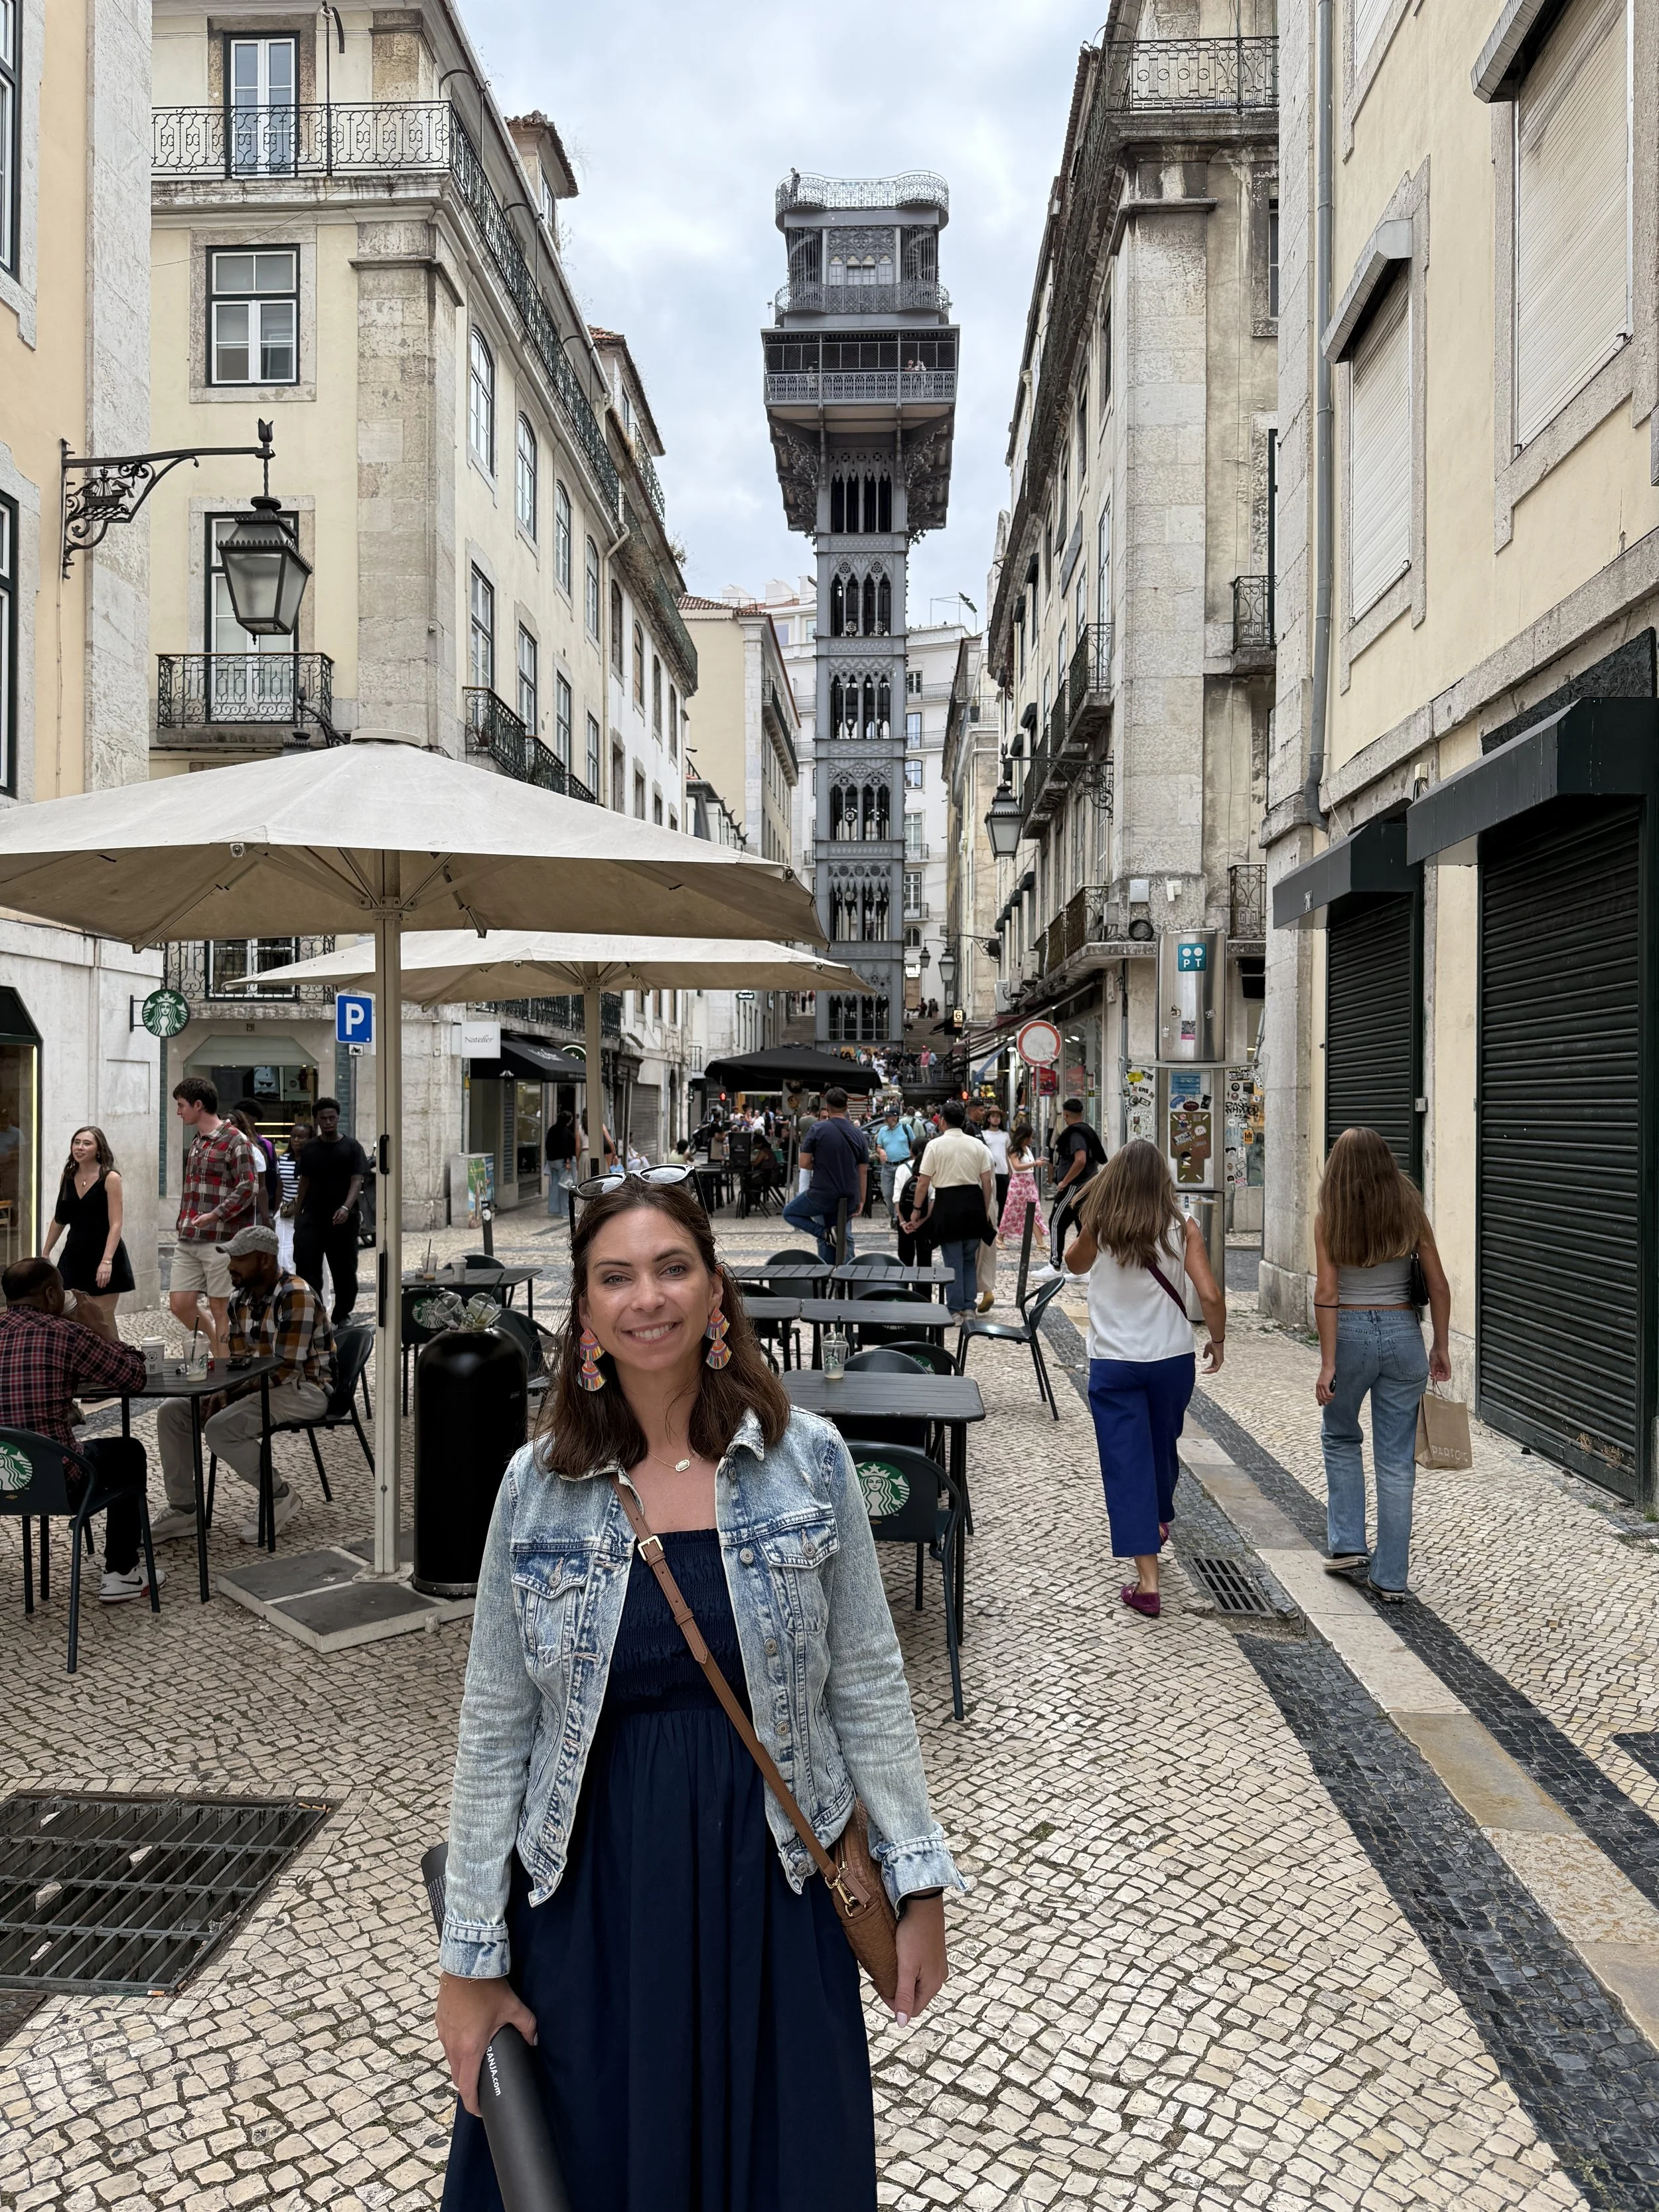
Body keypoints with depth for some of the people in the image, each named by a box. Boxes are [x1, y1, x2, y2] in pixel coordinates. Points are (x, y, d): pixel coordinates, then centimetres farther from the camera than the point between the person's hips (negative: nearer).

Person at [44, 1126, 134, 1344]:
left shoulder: (110, 1178, -9)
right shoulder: (67, 1177, 7)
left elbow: (115, 1224, -14)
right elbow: (59, 1219, 18)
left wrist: (107, 1261, -24)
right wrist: (45, 1253, 17)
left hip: (103, 1254, -5)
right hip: (75, 1254, 5)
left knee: (102, 1322, -2)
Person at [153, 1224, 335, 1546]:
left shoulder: (297, 1296, -20)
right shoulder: (242, 1300, 7)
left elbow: (285, 1370, -23)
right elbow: (240, 1361, 10)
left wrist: (229, 1396, -20)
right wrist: (221, 1396, -10)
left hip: (305, 1389, -9)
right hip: (257, 1385, 9)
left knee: (220, 1428, -28)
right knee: (171, 1411, -2)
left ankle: (280, 1497, -5)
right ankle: (183, 1510, 5)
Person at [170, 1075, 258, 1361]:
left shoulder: (235, 1141, -9)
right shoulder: (196, 1141, 17)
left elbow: (247, 1187, -15)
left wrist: (215, 1215, -21)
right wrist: (184, 1224, 19)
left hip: (221, 1239, -8)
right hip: (188, 1240, 8)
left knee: (220, 1309, 0)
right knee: (179, 1304, 6)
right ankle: (217, 1351, 26)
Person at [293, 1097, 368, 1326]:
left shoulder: (351, 1147, 0)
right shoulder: (310, 1148, 9)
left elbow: (357, 1180, -8)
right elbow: (304, 1182, 14)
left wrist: (346, 1208, -23)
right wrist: (297, 1214, 11)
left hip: (342, 1219, -2)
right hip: (312, 1218, 2)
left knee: (344, 1269, 7)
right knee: (306, 1267, -9)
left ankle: (341, 1318, 21)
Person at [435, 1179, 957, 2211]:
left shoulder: (809, 1461, -8)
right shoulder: (537, 1484, -6)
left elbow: (867, 1685, -1)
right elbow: (495, 1731, -1)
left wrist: (921, 1881, -1)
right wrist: (470, 1958, 1)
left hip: (770, 1890, 0)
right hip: (591, 1895, 1)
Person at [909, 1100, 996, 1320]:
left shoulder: (935, 1145, -5)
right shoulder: (978, 1145, 4)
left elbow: (923, 1182, -6)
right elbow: (987, 1182, 3)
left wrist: (917, 1209, 6)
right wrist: (985, 1210, 13)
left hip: (947, 1204, -3)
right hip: (973, 1203, 3)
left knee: (953, 1261, 5)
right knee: (970, 1259, 16)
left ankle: (956, 1310, 9)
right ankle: (969, 1307, 16)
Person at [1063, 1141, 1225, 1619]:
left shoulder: (1098, 1229, -8)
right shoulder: (1182, 1228, -8)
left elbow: (1074, 1265, 14)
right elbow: (1210, 1294, -12)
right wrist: (1217, 1340, 2)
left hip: (1113, 1364, -2)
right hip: (1172, 1359, 2)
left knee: (1127, 1465, 0)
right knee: (1163, 1446, 25)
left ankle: (1147, 1581, -5)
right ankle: (1159, 1521, 52)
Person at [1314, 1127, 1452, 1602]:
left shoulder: (1329, 1218, -5)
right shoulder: (1411, 1212, 2)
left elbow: (1326, 1294, -11)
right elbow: (1439, 1286, 2)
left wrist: (1328, 1363, -10)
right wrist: (1440, 1348, 11)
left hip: (1351, 1332, -2)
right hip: (1403, 1334, 2)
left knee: (1339, 1438, 23)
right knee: (1396, 1459, 8)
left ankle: (1349, 1545, 17)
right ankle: (1390, 1577, 12)